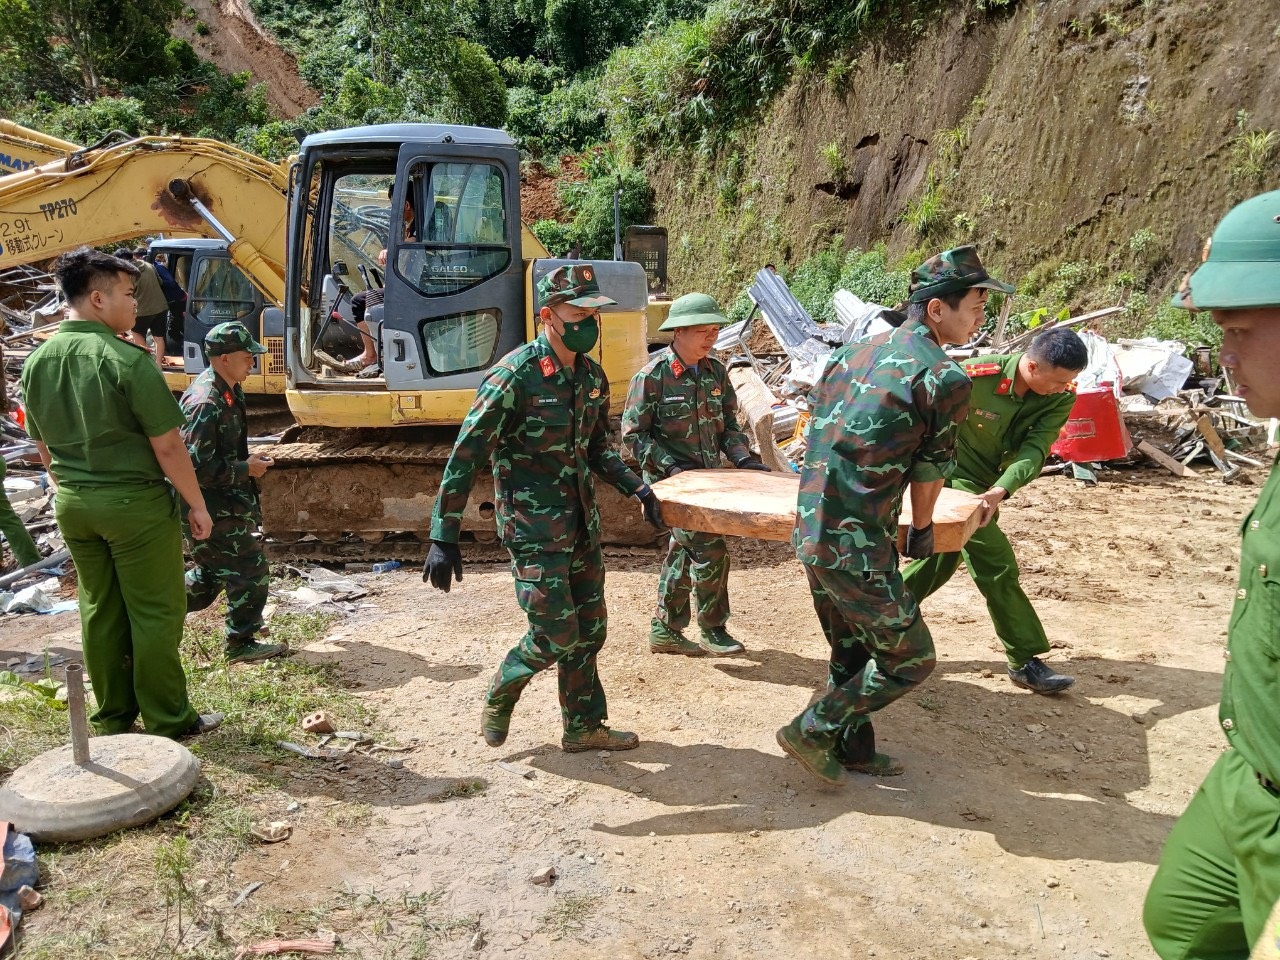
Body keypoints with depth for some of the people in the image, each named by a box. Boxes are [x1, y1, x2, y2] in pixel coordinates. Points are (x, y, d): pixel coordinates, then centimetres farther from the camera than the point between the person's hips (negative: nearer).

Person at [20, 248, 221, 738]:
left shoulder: (37, 361, 3)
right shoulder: (127, 360, -19)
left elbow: (43, 445, 12)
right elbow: (167, 446, -17)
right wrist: (197, 505, -8)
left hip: (72, 506, 7)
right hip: (135, 504, -7)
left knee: (99, 611, 17)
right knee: (155, 614, 5)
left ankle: (113, 717, 28)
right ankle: (168, 721, 15)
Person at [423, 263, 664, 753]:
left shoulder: (591, 376, 4)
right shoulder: (515, 375, -19)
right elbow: (466, 455, -18)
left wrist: (638, 489, 4)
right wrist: (443, 536, -19)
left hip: (581, 523, 7)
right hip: (533, 528, -7)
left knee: (588, 630, 13)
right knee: (557, 634, -5)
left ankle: (584, 727, 29)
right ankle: (500, 695, 24)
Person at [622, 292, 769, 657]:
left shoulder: (715, 371, 4)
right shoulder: (652, 376, -15)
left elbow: (727, 423, 12)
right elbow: (633, 433, -12)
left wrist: (744, 458, -4)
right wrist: (671, 465, -21)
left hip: (706, 477, 7)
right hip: (670, 480, -7)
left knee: (683, 552, 14)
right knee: (710, 549, -10)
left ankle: (665, 631, 28)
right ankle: (712, 630, 9)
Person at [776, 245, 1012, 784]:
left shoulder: (852, 353, 10)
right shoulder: (945, 378, -12)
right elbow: (932, 470, -2)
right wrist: (921, 529, 17)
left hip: (810, 532, 8)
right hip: (856, 548, -8)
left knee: (851, 652, 23)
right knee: (909, 659, 9)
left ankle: (853, 752, 36)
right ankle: (812, 731, 14)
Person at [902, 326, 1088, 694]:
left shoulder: (1062, 397, -14)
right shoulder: (975, 376, -28)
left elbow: (1035, 449, -23)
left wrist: (1000, 490, -39)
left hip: (990, 482, 7)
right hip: (954, 473, -6)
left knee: (943, 558, 17)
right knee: (996, 564, -10)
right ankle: (1025, 662, 0)